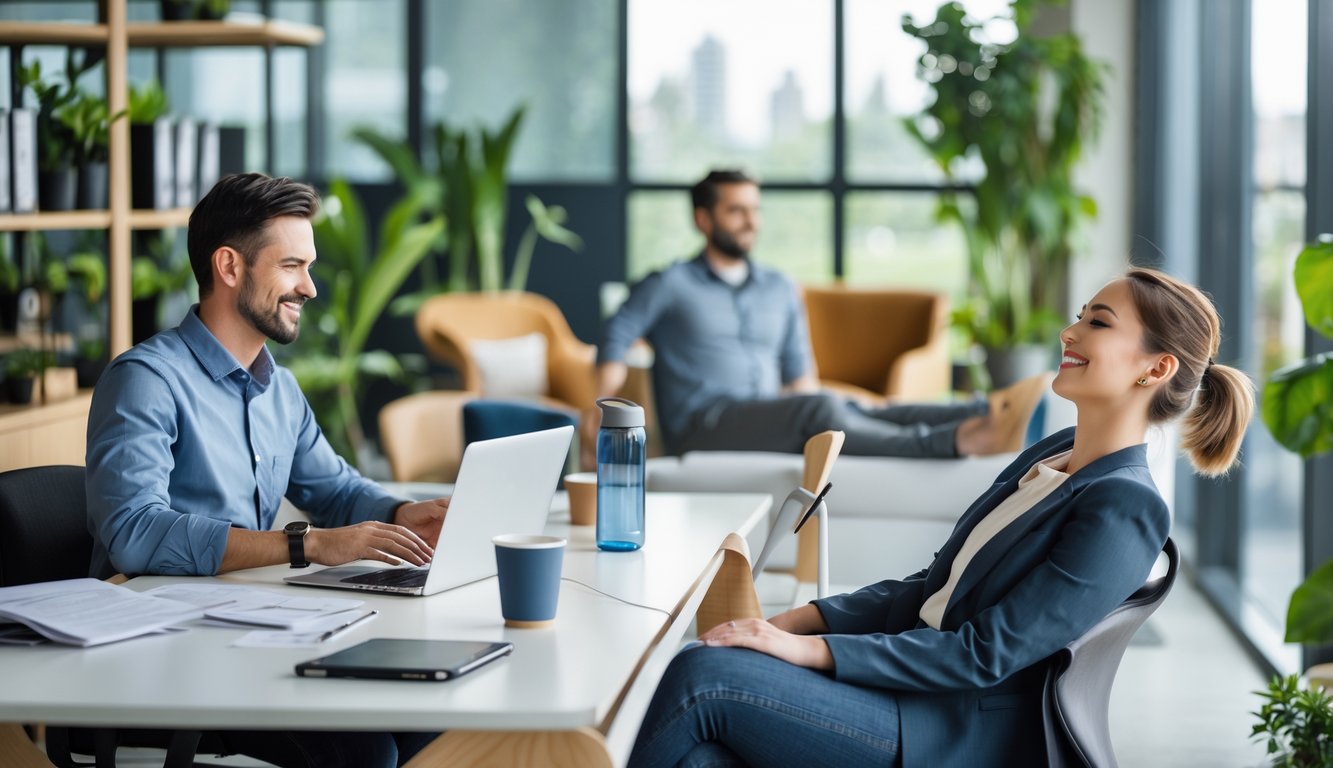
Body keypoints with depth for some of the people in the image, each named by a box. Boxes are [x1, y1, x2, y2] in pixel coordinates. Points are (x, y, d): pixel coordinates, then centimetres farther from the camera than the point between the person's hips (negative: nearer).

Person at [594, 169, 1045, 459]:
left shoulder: (780, 290, 24)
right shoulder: (670, 285, 9)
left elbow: (799, 375, 21)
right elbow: (616, 339, 1)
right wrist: (603, 408, -16)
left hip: (770, 426, 4)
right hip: (702, 426, -4)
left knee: (855, 415, -27)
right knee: (820, 408, -32)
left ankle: (986, 417, -52)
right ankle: (955, 440, -52)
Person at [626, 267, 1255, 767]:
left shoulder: (1126, 509, -15)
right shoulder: (1054, 453, 14)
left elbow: (988, 654, -19)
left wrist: (811, 650, -21)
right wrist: (801, 619, 2)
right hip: (919, 686, 8)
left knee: (704, 677, -21)